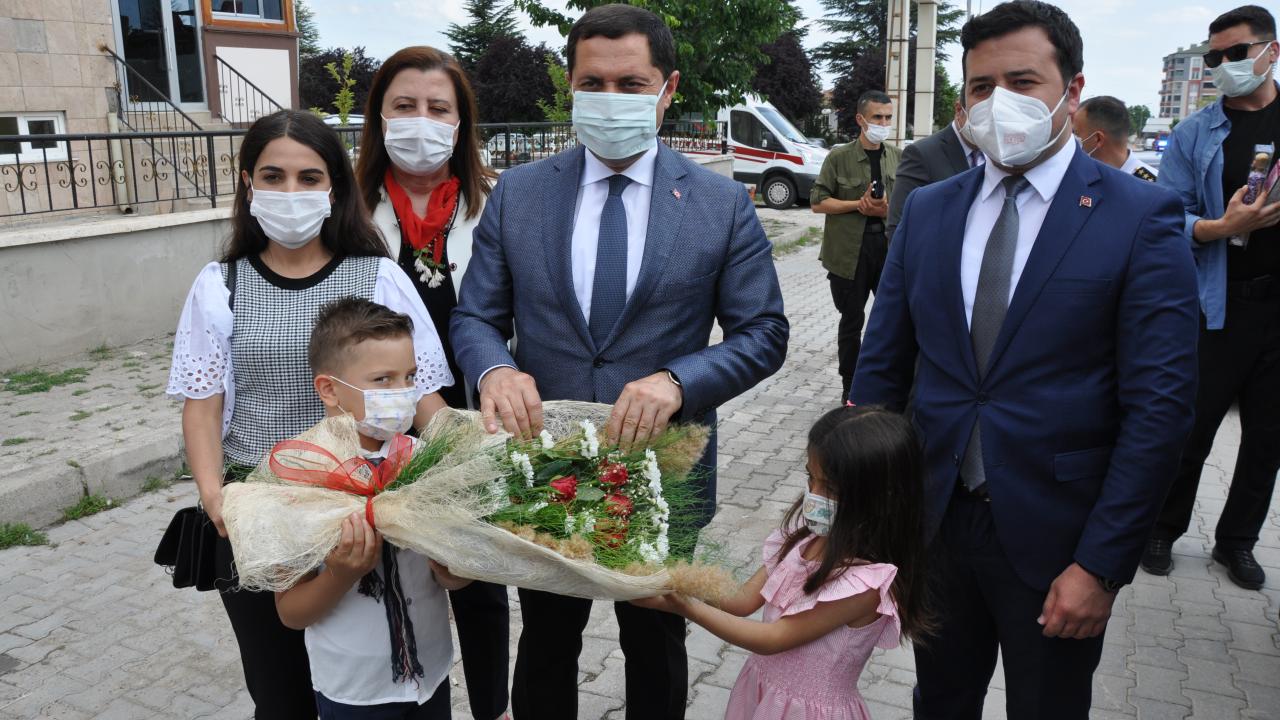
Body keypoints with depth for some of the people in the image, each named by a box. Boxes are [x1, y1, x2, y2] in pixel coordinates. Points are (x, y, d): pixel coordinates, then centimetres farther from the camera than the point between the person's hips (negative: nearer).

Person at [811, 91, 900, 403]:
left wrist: (887, 210, -13)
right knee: (852, 321, 10)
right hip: (849, 251, -2)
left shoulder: (899, 158, 6)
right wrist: (858, 204, -15)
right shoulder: (839, 157, -2)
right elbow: (817, 202, -4)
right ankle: (850, 387, 24)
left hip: (890, 248, 2)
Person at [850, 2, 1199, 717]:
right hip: (935, 519, 3)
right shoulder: (928, 210, 3)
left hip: (1054, 539, -3)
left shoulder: (1142, 217, -9)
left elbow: (1160, 404, -12)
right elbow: (883, 363, 3)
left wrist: (1101, 564, -14)